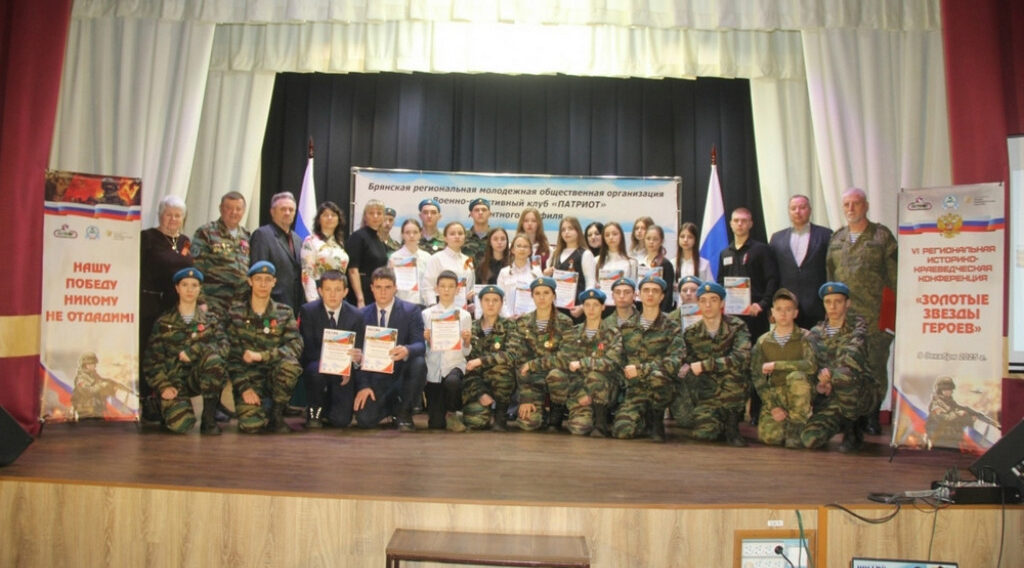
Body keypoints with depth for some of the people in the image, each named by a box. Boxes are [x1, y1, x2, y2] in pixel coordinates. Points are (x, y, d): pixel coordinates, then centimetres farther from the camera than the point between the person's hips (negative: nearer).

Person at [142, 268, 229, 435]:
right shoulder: (164, 322, 9)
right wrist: (163, 386, -11)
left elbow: (223, 346, -5)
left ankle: (209, 418, -22)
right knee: (180, 424, -30)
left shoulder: (210, 319, 11)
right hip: (174, 380, -1)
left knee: (213, 356, -35)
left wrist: (194, 351, -19)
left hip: (199, 377, 1)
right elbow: (152, 358, 4)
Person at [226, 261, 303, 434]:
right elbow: (232, 355, -1)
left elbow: (295, 345, -10)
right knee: (251, 425, -26)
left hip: (275, 374, 1)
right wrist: (244, 387, -13)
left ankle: (277, 414, -8)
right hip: (248, 376, -1)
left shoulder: (284, 313, 5)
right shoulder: (235, 312, 3)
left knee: (290, 364, -34)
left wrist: (262, 356, -23)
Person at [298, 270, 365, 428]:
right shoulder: (308, 311, -6)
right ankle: (314, 411, -6)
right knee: (316, 370, -38)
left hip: (342, 373, 1)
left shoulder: (356, 315, -1)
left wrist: (354, 360, -26)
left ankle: (328, 405, 25)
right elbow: (308, 349, -12)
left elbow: (358, 351, 0)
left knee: (341, 420, -15)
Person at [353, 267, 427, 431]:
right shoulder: (363, 314, 6)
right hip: (375, 377, 1)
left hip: (402, 372, -1)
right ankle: (391, 404, 18)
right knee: (365, 420, -21)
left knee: (419, 363, -35)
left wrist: (407, 350, -38)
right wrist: (363, 385, -12)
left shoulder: (411, 311, -1)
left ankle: (403, 411, -7)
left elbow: (420, 345, -12)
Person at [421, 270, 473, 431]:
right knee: (436, 424, -6)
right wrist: (426, 340, -14)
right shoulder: (427, 314, 5)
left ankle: (452, 413, -7)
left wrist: (467, 341, -14)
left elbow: (466, 352, 5)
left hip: (455, 363, 0)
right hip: (433, 368, 0)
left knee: (452, 381, -38)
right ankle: (440, 413, 32)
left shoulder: (464, 315, 5)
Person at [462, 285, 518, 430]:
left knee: (500, 368, -35)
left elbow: (511, 355, -18)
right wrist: (480, 393, -17)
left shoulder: (509, 326, 0)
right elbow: (466, 364, -3)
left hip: (501, 382, 0)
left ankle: (501, 414, -13)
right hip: (477, 383, 0)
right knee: (476, 421, -29)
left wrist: (481, 361, -24)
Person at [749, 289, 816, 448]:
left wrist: (776, 365, -19)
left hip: (799, 393, -1)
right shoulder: (763, 341, 4)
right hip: (774, 394, 1)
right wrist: (772, 406, -11)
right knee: (769, 436, -22)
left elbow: (812, 365, -21)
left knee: (796, 376, -35)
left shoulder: (804, 337, -2)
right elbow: (757, 377, 0)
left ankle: (796, 426, -17)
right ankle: (784, 423, 15)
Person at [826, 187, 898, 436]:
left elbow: (893, 275, 0)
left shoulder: (882, 235, 3)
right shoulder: (836, 238, 15)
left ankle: (872, 415, 9)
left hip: (873, 315, -3)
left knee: (874, 365, -1)